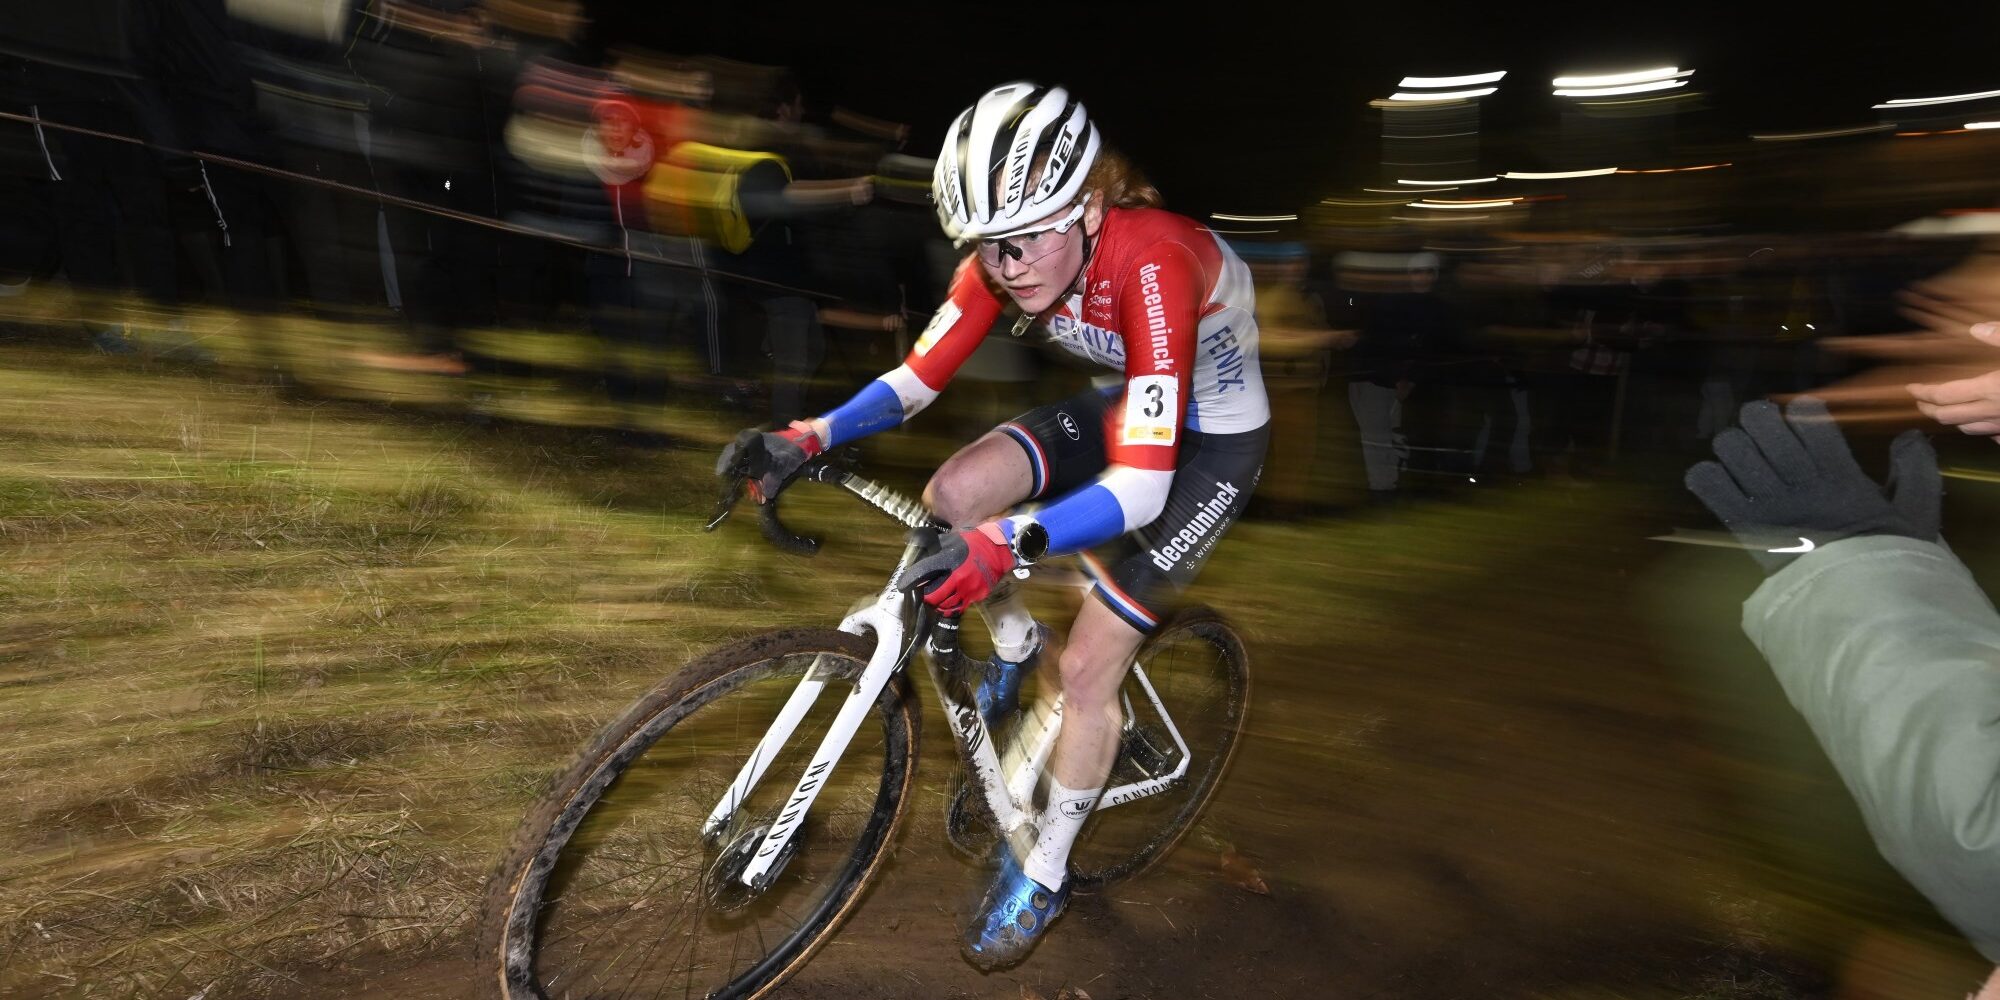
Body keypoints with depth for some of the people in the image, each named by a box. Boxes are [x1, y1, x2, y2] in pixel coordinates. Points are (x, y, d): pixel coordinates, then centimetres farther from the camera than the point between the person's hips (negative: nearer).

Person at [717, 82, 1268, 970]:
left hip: (1210, 441, -6)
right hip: (1124, 405, 6)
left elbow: (1140, 485, -41)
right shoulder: (1007, 256, -16)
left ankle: (1042, 876, 18)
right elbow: (915, 379, -14)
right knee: (952, 494, -18)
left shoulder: (1153, 262, -35)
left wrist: (1011, 543, -55)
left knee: (1088, 666, -8)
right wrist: (807, 438, -29)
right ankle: (1015, 646, 13)